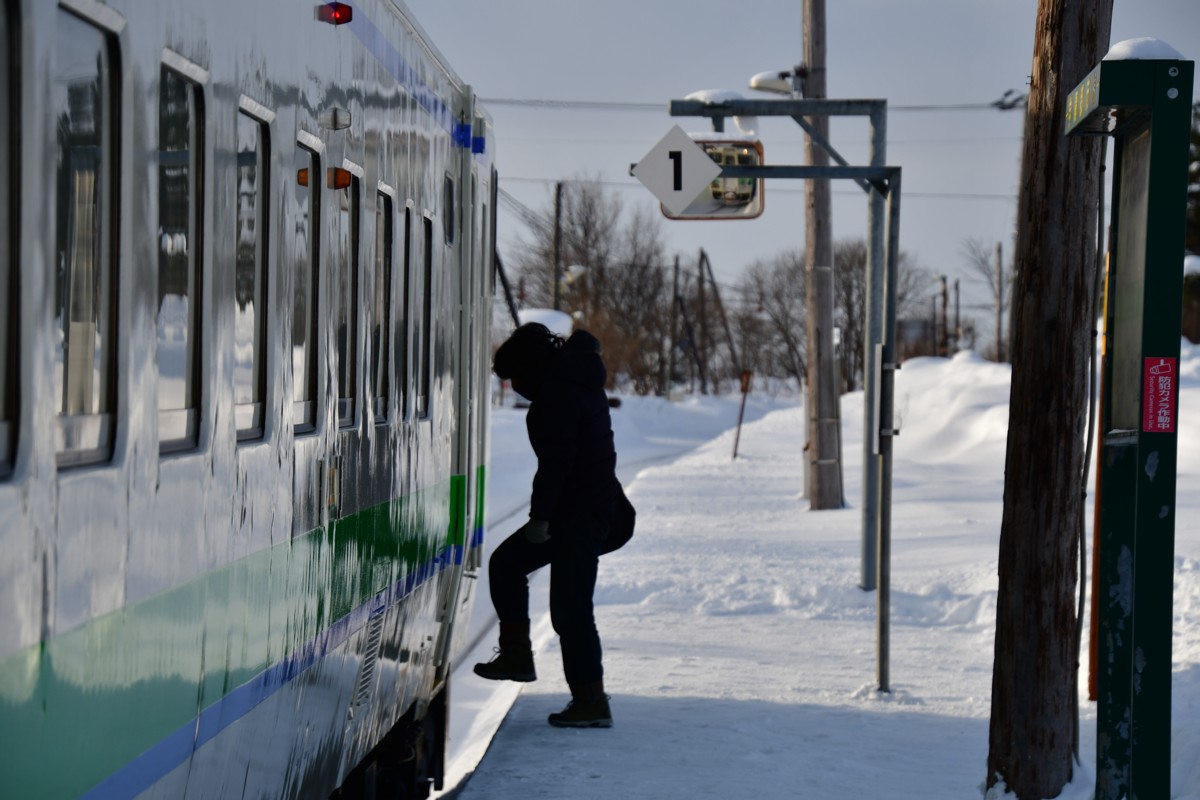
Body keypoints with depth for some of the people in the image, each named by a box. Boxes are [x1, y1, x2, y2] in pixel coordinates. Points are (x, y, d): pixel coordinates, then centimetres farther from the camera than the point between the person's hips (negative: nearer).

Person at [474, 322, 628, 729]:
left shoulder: (557, 392, -16)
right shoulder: (576, 382, 15)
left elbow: (555, 459, -22)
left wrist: (540, 516, -21)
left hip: (580, 511, -10)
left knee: (569, 606, -9)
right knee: (506, 563, 19)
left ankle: (591, 701, -6)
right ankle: (516, 655, 23)